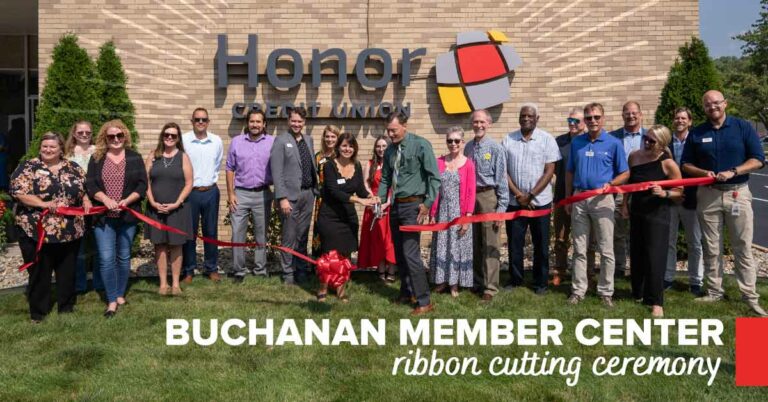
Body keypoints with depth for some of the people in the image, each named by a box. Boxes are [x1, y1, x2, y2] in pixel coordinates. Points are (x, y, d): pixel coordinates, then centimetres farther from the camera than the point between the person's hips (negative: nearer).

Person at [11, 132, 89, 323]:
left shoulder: (72, 168, 9)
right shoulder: (28, 167, -3)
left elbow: (84, 189, 17)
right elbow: (17, 192, -11)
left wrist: (86, 200, -5)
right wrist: (44, 204, -21)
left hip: (69, 230, 3)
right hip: (36, 230, -3)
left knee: (67, 270, 13)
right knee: (39, 272, 6)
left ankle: (67, 307, 28)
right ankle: (38, 312, 19)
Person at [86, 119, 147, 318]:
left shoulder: (134, 157, 5)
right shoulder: (97, 158, 5)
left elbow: (142, 185, -2)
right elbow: (90, 185, -1)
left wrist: (126, 201, -17)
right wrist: (106, 199, -19)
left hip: (127, 216, 1)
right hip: (103, 216, -1)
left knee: (124, 257, 11)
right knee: (106, 259, -5)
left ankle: (120, 295, 25)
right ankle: (112, 301, 3)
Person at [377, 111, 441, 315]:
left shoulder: (421, 145, -10)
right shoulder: (390, 150, 8)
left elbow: (434, 176, -10)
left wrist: (428, 203, -13)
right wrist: (380, 199, 5)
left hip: (413, 205, -7)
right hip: (396, 205, 7)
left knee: (411, 253, -12)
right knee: (399, 253, 14)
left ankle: (424, 301, -3)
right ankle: (406, 293, 29)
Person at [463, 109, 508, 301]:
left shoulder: (495, 148, -7)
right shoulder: (468, 147, 8)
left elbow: (502, 180, -9)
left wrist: (502, 207, -12)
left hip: (488, 196, -5)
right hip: (470, 196, 5)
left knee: (490, 244, -1)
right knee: (473, 242, 14)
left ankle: (490, 287, 6)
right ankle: (476, 282, 28)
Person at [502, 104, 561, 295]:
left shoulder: (547, 139, -2)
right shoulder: (508, 140, 3)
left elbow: (549, 171, -6)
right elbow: (503, 170, 1)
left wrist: (530, 195, -12)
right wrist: (518, 194, -8)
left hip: (540, 201, -1)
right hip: (514, 201, 2)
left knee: (541, 244, 6)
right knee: (514, 243, 8)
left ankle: (541, 282, 18)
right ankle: (515, 279, 22)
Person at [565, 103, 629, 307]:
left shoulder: (614, 143, -1)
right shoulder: (576, 142, 9)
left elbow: (625, 173, 2)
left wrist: (610, 184, -16)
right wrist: (568, 198, 9)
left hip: (602, 199, -3)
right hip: (579, 198, 3)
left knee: (606, 250, 2)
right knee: (579, 249, 7)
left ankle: (606, 292, 12)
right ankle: (578, 290, 15)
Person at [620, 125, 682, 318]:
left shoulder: (668, 163, -13)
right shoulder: (634, 156, 1)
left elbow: (679, 191, -6)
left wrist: (664, 193, -23)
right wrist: (625, 203, 12)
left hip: (657, 215, -5)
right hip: (637, 213, 5)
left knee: (655, 257, -6)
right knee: (636, 255, 13)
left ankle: (656, 302, 3)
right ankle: (638, 294, 30)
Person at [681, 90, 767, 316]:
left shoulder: (743, 127, 0)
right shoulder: (696, 133, 6)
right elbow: (686, 165, 8)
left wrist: (733, 172, -18)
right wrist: (704, 172, -11)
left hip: (738, 193, -2)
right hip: (708, 194, 2)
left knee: (743, 248, 0)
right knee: (711, 248, 7)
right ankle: (714, 291, 17)